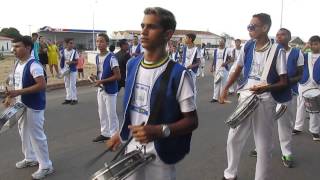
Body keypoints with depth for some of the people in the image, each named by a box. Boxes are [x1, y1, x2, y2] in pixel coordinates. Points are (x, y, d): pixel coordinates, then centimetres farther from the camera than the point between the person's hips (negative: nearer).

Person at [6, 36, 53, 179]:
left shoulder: (34, 65, -21)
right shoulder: (17, 64, 8)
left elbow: (42, 85, -28)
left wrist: (19, 92, -28)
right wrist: (13, 95, 6)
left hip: (34, 106, -9)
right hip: (21, 105, 10)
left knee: (36, 135, -2)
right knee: (24, 132, 20)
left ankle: (46, 166, 11)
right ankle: (30, 159, 39)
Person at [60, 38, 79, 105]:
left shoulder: (74, 52, -8)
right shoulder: (63, 52, 0)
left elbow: (77, 61, -7)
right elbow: (61, 60, 7)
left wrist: (71, 62, -23)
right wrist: (62, 68, -1)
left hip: (73, 70, -4)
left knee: (73, 85, -2)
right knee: (67, 85, 12)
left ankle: (74, 99, 8)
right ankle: (68, 98, 22)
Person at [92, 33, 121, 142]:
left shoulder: (111, 58, -18)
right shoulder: (97, 57, 6)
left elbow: (118, 76, -20)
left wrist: (102, 81, -21)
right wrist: (95, 78, 2)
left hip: (110, 90, -8)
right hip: (100, 89, 8)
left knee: (111, 114, 1)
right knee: (102, 113, 16)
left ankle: (114, 136, 14)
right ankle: (105, 133, 31)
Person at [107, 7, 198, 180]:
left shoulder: (178, 74, -19)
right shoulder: (132, 65, 0)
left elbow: (192, 121, -15)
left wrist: (159, 131, -27)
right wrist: (122, 133, 14)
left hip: (159, 156, -5)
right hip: (131, 150, 5)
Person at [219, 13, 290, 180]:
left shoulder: (277, 50, -11)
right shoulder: (247, 47, 3)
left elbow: (284, 82, -9)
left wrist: (267, 88, -28)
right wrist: (225, 89, 10)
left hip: (265, 101, -4)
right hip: (245, 97, 5)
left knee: (263, 145, 4)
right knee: (233, 139, 11)